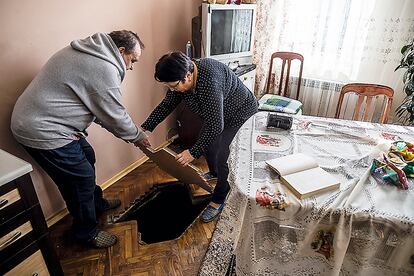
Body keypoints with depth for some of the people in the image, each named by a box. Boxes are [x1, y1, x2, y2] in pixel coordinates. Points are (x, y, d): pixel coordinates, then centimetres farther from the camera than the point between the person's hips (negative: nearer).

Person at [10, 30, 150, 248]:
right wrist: (138, 136, 4)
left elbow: (98, 108, 15)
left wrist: (131, 132, 13)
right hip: (42, 132, -10)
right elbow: (115, 116, -14)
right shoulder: (105, 69, -22)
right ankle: (86, 232, 24)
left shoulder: (89, 51, 11)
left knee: (87, 158, 22)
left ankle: (96, 204, 44)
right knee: (81, 178, 2)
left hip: (36, 118, 10)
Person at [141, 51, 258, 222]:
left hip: (241, 114, -8)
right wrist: (146, 128, -10)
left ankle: (218, 201, 7)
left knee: (224, 157, -12)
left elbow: (216, 126, -39)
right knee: (207, 142, 17)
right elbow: (166, 105, -4)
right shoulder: (181, 77, -15)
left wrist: (194, 152, -35)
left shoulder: (209, 82, -41)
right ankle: (214, 173, 45)